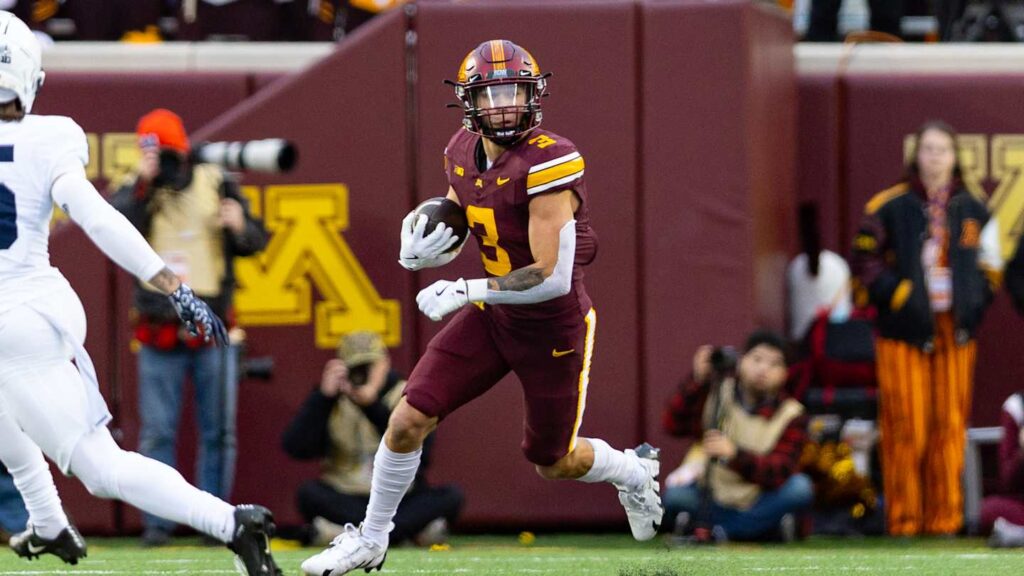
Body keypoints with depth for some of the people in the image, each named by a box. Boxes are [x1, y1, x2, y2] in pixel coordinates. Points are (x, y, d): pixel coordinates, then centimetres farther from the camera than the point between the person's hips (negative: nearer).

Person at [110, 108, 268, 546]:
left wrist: (240, 226, -20)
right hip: (159, 333, -1)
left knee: (218, 431, 5)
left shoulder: (216, 185, 3)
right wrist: (143, 183, -27)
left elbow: (255, 243, 3)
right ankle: (157, 522, 5)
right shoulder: (135, 191, 0)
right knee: (157, 432, 0)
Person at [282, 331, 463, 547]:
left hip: (401, 500, -1)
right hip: (345, 500, 1)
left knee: (452, 496, -26)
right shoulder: (334, 400, 4)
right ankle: (413, 528, -31)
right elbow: (294, 448, -10)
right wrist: (324, 395, -17)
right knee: (309, 493, -28)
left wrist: (372, 406, -23)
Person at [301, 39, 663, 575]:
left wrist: (463, 291, -25)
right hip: (492, 315, 6)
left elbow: (551, 278, -30)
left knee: (552, 462, 13)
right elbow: (452, 231, 12)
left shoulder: (548, 162, -28)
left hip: (554, 327, -6)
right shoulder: (464, 153, -4)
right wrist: (417, 251, -13)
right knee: (407, 421, -5)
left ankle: (634, 471, 45)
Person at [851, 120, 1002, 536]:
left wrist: (975, 300, 3)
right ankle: (903, 521, 2)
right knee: (905, 428, -5)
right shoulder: (889, 208, 0)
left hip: (955, 332, 3)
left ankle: (944, 519, 9)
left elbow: (990, 264, 19)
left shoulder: (972, 211, 11)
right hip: (904, 333, -3)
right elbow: (865, 260, 0)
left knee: (949, 427, 2)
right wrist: (895, 295, -12)